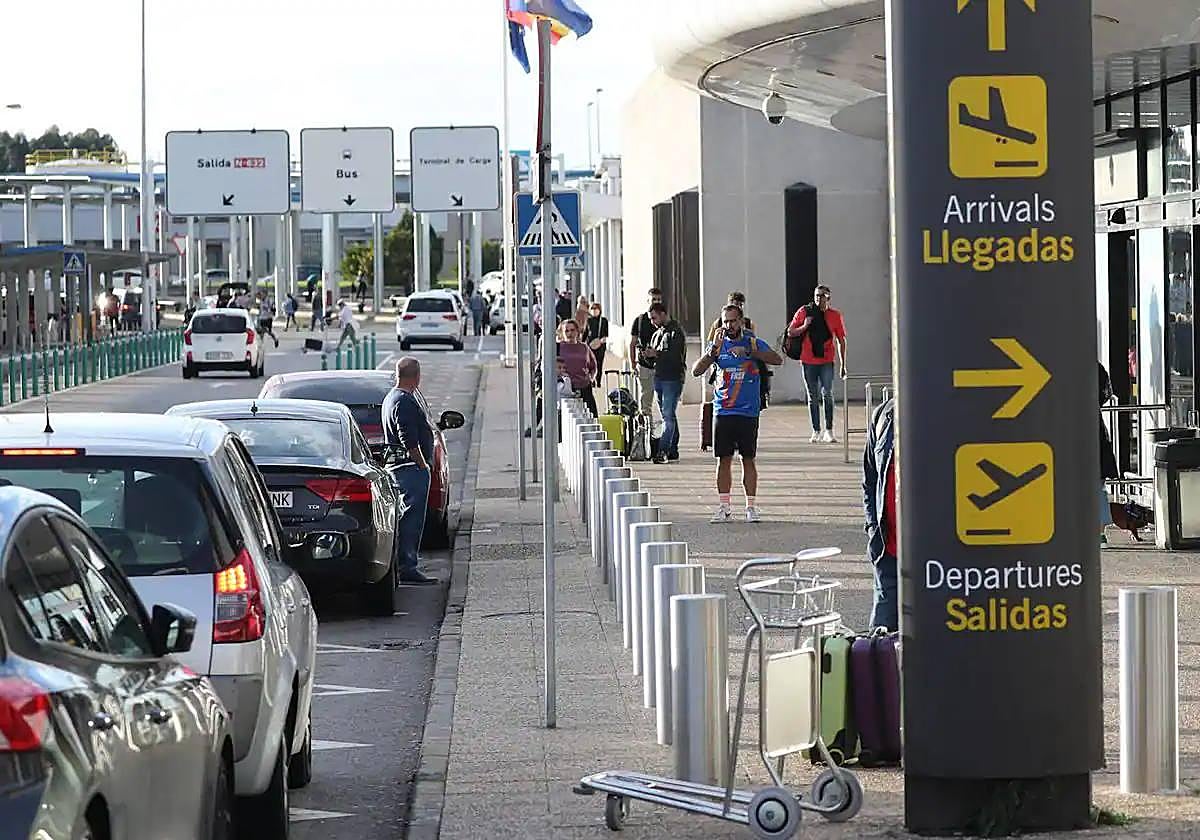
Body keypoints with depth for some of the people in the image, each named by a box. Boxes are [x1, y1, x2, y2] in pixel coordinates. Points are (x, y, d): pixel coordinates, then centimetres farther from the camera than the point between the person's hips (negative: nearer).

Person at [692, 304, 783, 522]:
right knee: (724, 459, 2)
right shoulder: (718, 345, 7)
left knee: (748, 459, 2)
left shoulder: (753, 342, 2)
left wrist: (749, 351, -24)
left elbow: (777, 360, -13)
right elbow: (697, 371, -1)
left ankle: (751, 506, 8)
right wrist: (713, 351, -15)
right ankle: (724, 508, 7)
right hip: (723, 412, 2)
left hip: (748, 412, -2)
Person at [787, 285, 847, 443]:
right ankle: (816, 432, 13)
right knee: (813, 397, 6)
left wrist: (843, 364, 6)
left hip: (827, 361, -1)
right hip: (808, 361, 1)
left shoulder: (835, 316, 2)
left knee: (827, 394, -9)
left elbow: (841, 341, 8)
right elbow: (790, 332, 5)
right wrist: (804, 327, -14)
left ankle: (829, 431, -6)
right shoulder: (804, 312, 1)